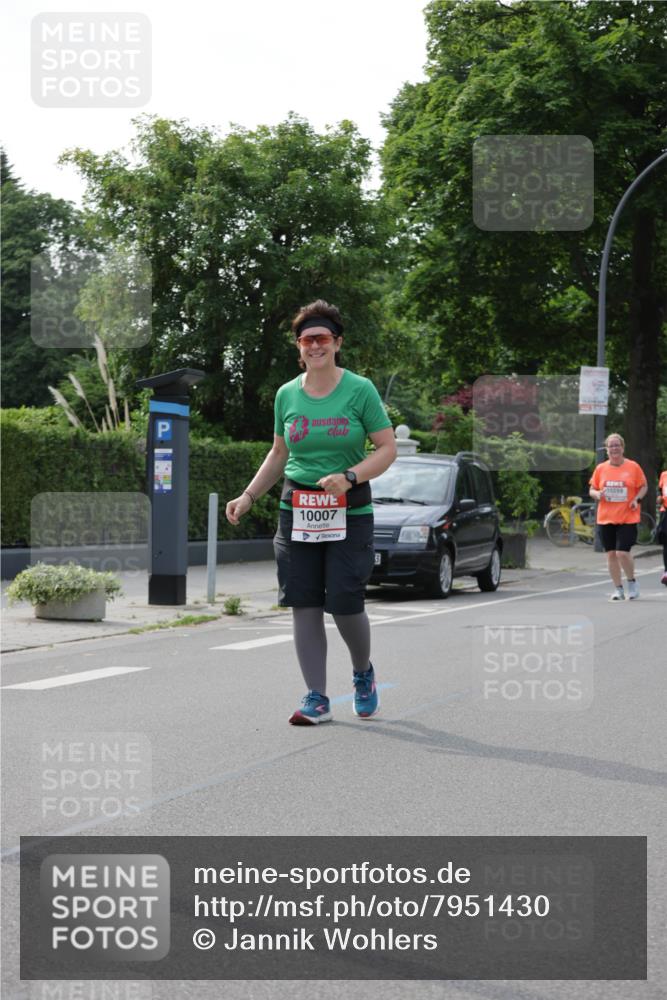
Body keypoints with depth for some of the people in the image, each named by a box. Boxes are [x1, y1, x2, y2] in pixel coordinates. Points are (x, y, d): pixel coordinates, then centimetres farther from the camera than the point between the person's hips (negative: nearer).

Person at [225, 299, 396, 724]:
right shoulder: (287, 394, 9)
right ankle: (317, 699, 9)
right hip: (297, 510, 4)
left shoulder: (360, 390, -3)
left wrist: (349, 477, -19)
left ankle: (364, 672, 26)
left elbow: (387, 449, -4)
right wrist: (248, 497, 11)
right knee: (304, 606, 0)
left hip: (349, 513, -3)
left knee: (345, 604, -5)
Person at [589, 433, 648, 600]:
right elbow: (592, 489, 12)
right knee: (611, 555, 4)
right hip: (605, 518, 3)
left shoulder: (633, 467, -1)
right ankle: (618, 589, 16)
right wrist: (597, 494, -11)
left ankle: (632, 582, 14)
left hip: (628, 518, -3)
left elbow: (644, 486, 7)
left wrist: (637, 499, -12)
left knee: (622, 553, -13)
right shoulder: (600, 468, 5)